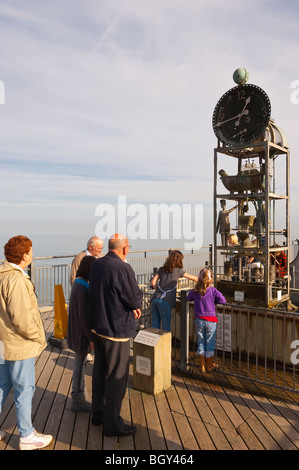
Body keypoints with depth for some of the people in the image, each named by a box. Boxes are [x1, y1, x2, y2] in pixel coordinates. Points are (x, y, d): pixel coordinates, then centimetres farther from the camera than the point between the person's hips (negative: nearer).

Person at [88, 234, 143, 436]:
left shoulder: (97, 265, 3)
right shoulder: (122, 268, -24)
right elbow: (136, 299, -19)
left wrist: (132, 306, 2)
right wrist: (136, 305, 4)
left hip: (97, 327, 9)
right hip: (116, 330, -9)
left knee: (100, 371, 21)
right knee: (117, 376, 6)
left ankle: (98, 413, 37)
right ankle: (112, 423, 20)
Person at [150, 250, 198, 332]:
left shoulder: (161, 269, 17)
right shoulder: (178, 270, 8)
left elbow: (153, 282, 8)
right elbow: (194, 278, 19)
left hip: (155, 299, 5)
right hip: (165, 302, -5)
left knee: (155, 327, 10)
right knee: (166, 329, 3)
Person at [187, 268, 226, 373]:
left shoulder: (195, 291, -2)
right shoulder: (212, 290, -10)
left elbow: (188, 298, 14)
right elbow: (223, 300, -11)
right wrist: (213, 300, 5)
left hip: (199, 320, 2)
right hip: (210, 319, -2)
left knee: (201, 342, 14)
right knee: (210, 343, 11)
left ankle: (202, 366, 22)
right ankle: (209, 366, 21)